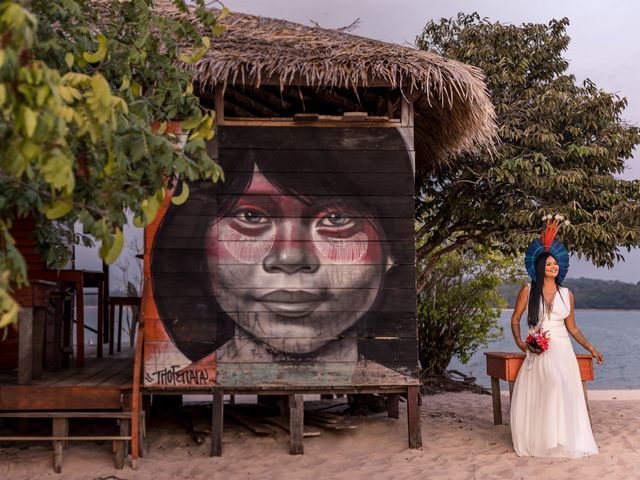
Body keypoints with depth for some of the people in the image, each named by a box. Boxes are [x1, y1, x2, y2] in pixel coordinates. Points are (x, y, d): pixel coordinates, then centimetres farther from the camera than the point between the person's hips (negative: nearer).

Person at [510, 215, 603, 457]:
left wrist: (590, 348, 11)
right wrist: (520, 343, -5)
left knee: (562, 392, -12)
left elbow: (572, 327, 16)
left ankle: (564, 441, 0)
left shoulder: (566, 294, 9)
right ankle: (535, 441, 0)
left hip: (561, 350, 1)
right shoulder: (528, 290, 3)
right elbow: (515, 320, 9)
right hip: (537, 352, -1)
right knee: (533, 396, -11)